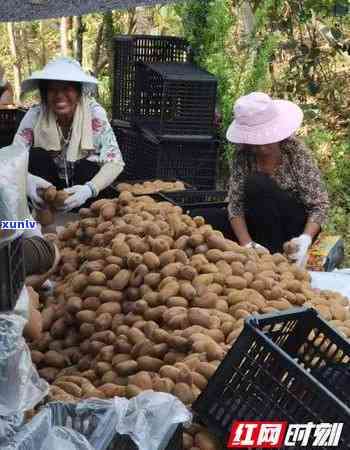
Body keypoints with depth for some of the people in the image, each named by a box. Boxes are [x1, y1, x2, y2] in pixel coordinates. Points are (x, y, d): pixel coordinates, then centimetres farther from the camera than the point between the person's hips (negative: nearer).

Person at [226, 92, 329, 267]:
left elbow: (319, 204, -16)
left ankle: (275, 253, -22)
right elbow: (236, 204, -12)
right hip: (263, 229, 4)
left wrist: (306, 238, -34)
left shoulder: (295, 152, -16)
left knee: (260, 185, -28)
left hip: (296, 227, -4)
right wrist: (247, 243, -28)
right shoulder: (244, 155, -9)